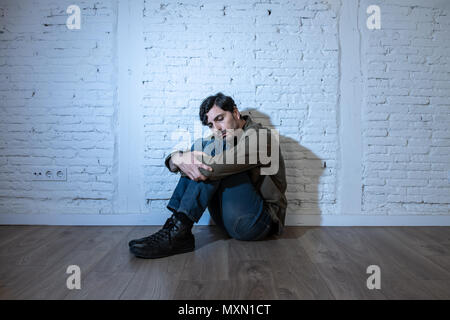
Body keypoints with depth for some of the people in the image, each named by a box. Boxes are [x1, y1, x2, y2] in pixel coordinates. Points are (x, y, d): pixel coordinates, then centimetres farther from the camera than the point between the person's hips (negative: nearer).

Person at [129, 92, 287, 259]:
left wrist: (180, 158, -14)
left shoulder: (261, 135, -7)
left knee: (217, 146, -20)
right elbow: (174, 158, 1)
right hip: (227, 217, 7)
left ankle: (179, 231, -26)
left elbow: (221, 164, -26)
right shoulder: (217, 140, 16)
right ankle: (178, 231, -18)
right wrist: (177, 160, -23)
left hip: (260, 221, -6)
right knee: (201, 145, -6)